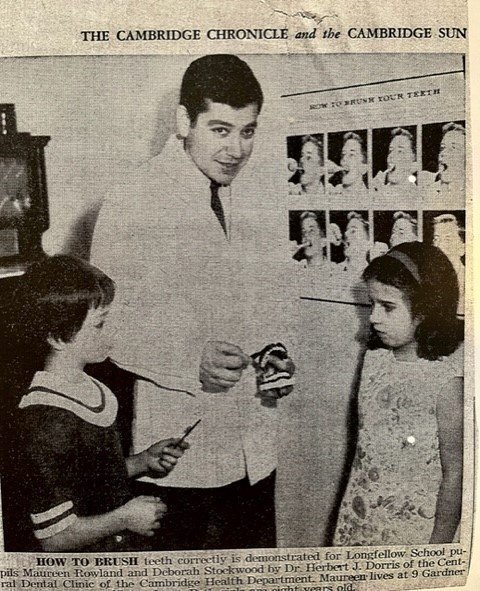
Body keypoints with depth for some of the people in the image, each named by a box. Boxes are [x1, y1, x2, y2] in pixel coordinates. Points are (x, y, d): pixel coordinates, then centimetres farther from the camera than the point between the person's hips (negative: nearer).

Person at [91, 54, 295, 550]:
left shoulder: (249, 199, 7)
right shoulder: (132, 207, -12)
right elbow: (109, 325, -11)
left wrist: (276, 356, -3)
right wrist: (190, 362, -24)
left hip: (254, 442, 6)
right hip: (176, 444, -5)